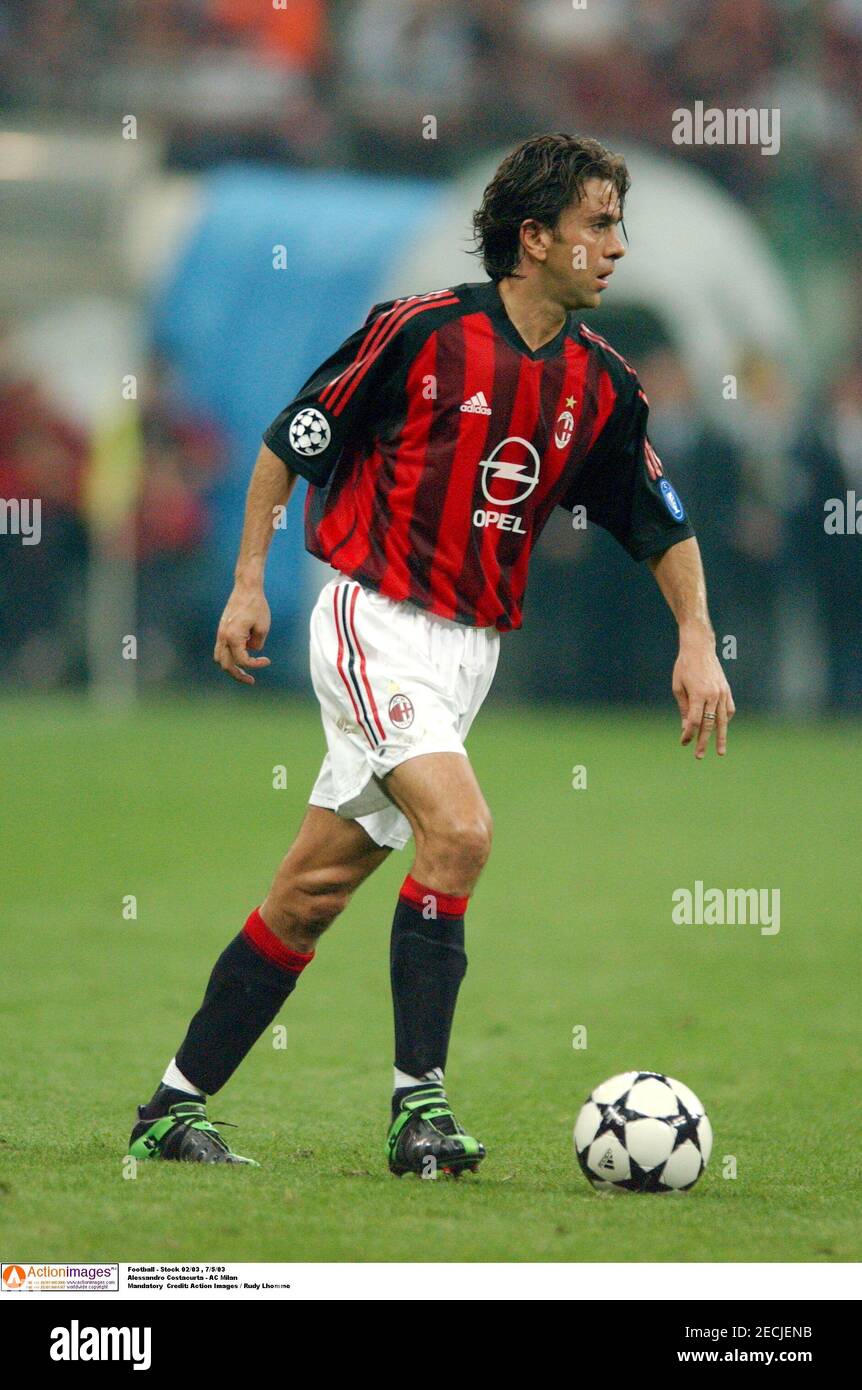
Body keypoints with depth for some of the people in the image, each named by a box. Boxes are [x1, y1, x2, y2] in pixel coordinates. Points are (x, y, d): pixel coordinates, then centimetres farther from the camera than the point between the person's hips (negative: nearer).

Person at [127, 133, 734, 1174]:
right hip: (375, 621, -6)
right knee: (459, 828, -25)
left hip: (470, 650, 6)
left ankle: (175, 1107, 13)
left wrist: (697, 641, 1)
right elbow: (289, 443, -1)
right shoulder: (420, 333, -10)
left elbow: (662, 522, 14)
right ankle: (419, 1101, -18)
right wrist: (249, 583, -3)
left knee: (313, 891, 6)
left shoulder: (601, 385, 5)